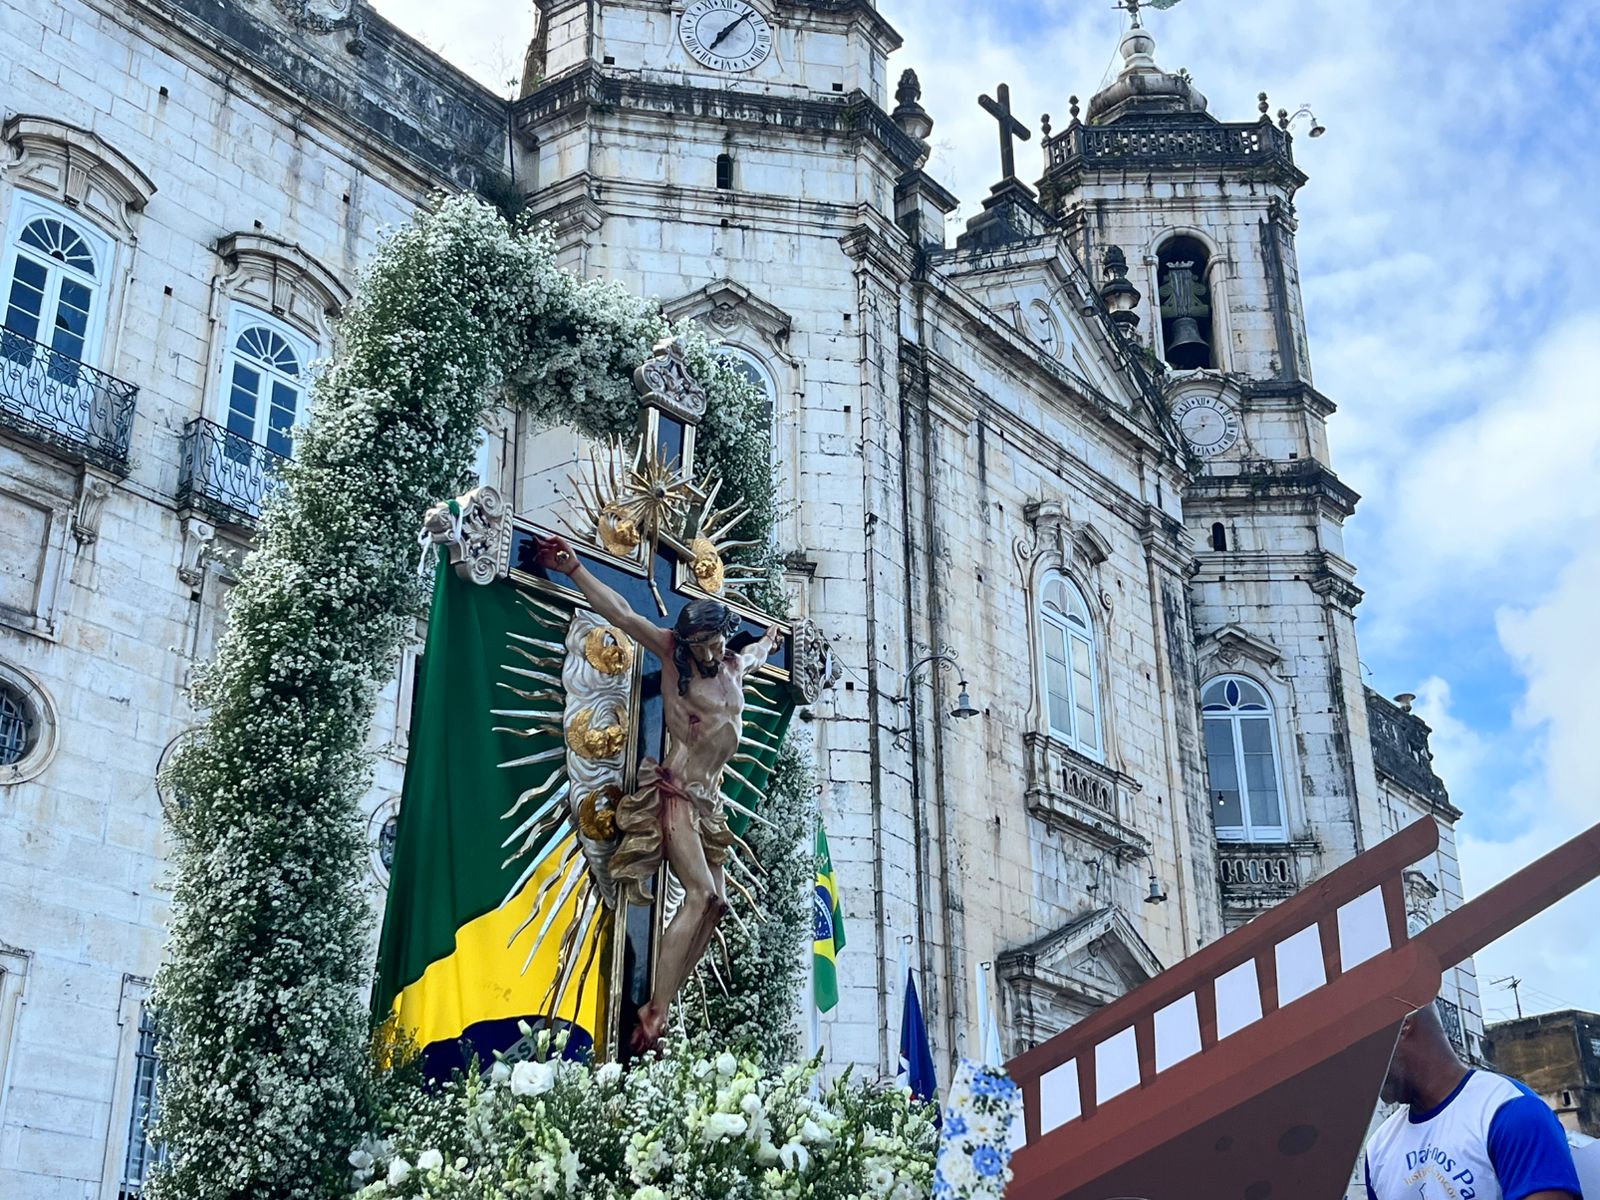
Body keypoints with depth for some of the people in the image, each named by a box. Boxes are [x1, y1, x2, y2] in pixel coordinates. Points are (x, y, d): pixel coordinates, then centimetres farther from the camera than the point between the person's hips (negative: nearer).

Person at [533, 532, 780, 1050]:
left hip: (709, 799, 8)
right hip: (673, 792, -8)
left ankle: (661, 1008, -1)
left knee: (715, 904, 0)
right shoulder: (673, 653, -1)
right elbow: (621, 614, -7)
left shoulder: (736, 666, 15)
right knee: (700, 894, -22)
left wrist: (769, 639, 59)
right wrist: (574, 569, -12)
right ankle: (654, 1013, -24)